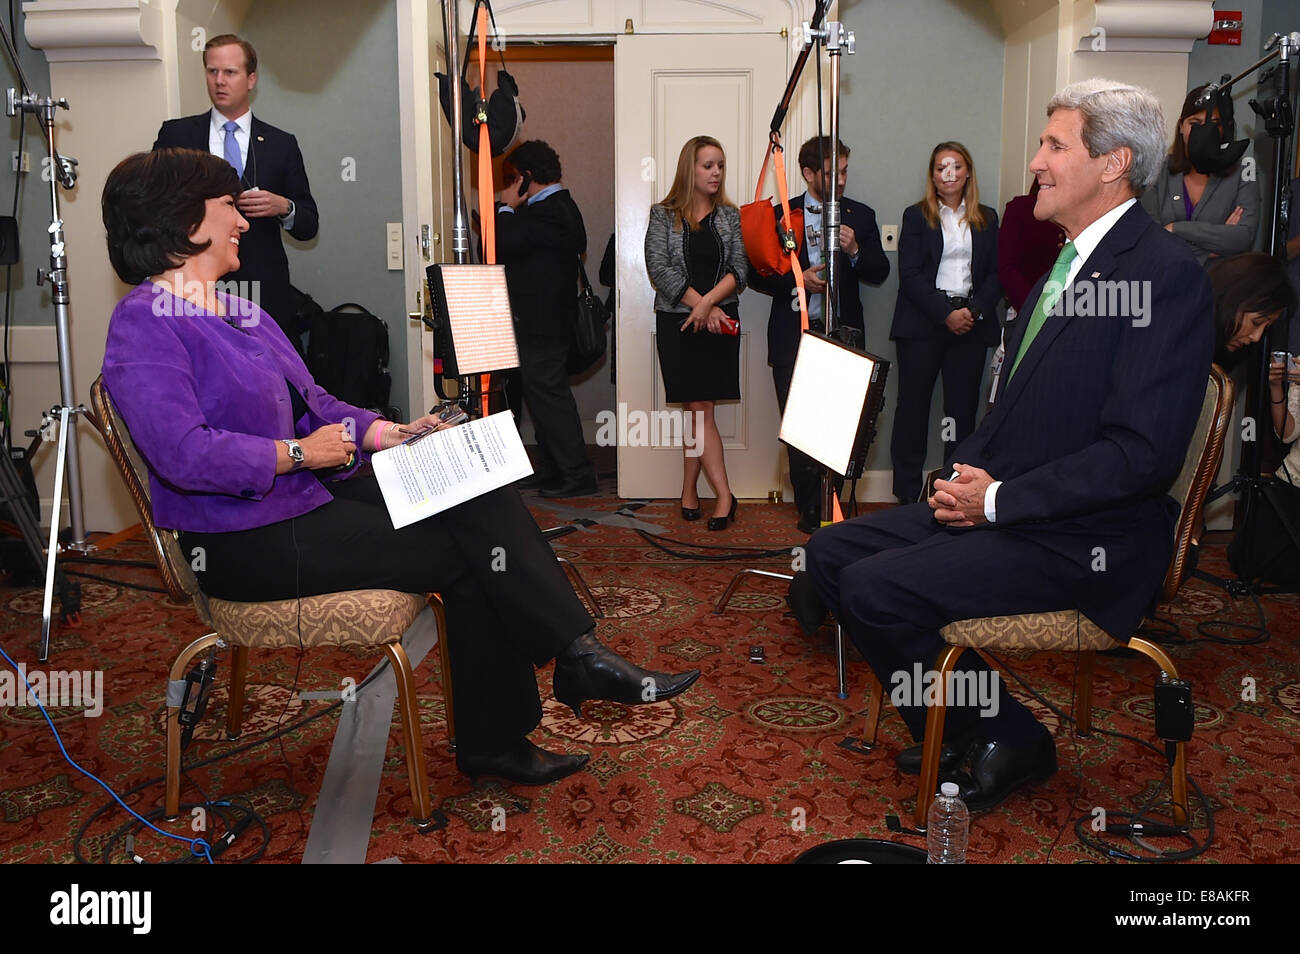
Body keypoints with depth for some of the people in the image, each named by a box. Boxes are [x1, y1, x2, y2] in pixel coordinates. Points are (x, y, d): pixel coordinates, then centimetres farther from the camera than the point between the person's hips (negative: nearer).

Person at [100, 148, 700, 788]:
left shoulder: (236, 310, 18)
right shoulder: (144, 326, -13)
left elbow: (311, 402, 20)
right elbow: (184, 453, -26)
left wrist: (387, 434, 4)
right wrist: (299, 453, -17)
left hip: (312, 496, 9)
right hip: (247, 544, -9)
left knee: (479, 492, -11)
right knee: (468, 551, -16)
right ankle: (577, 660, 2)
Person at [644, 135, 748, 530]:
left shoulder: (730, 216, 9)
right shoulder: (663, 215, 3)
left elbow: (739, 269, 1)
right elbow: (659, 268, -7)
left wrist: (709, 302, -16)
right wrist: (701, 306, -13)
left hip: (720, 323, 2)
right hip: (676, 323, -1)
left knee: (697, 409, 1)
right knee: (700, 409, -3)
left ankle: (689, 491, 10)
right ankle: (724, 495, 0)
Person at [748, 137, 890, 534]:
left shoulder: (860, 215, 10)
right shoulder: (781, 215, 6)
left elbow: (879, 273, 8)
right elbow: (757, 274, 4)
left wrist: (855, 251, -11)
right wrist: (798, 280, -12)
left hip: (842, 334, 1)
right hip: (794, 335, 0)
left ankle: (828, 505, 9)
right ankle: (810, 507, 13)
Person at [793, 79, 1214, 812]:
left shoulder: (1166, 273, -16)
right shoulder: (1070, 262, 14)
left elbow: (1144, 452, -23)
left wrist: (998, 498, -18)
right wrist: (968, 473, 0)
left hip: (1083, 540, -9)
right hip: (999, 504, 10)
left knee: (874, 588, -22)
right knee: (832, 552, 3)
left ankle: (1007, 739, 2)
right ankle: (956, 732, 13)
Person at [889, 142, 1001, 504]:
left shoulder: (987, 219, 14)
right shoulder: (916, 216, 6)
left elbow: (996, 273, 8)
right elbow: (910, 274, -3)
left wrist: (974, 310, -10)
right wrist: (945, 313, -13)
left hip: (972, 323, 2)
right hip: (922, 322, -2)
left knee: (963, 406, 1)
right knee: (913, 403, -3)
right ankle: (907, 492, 3)